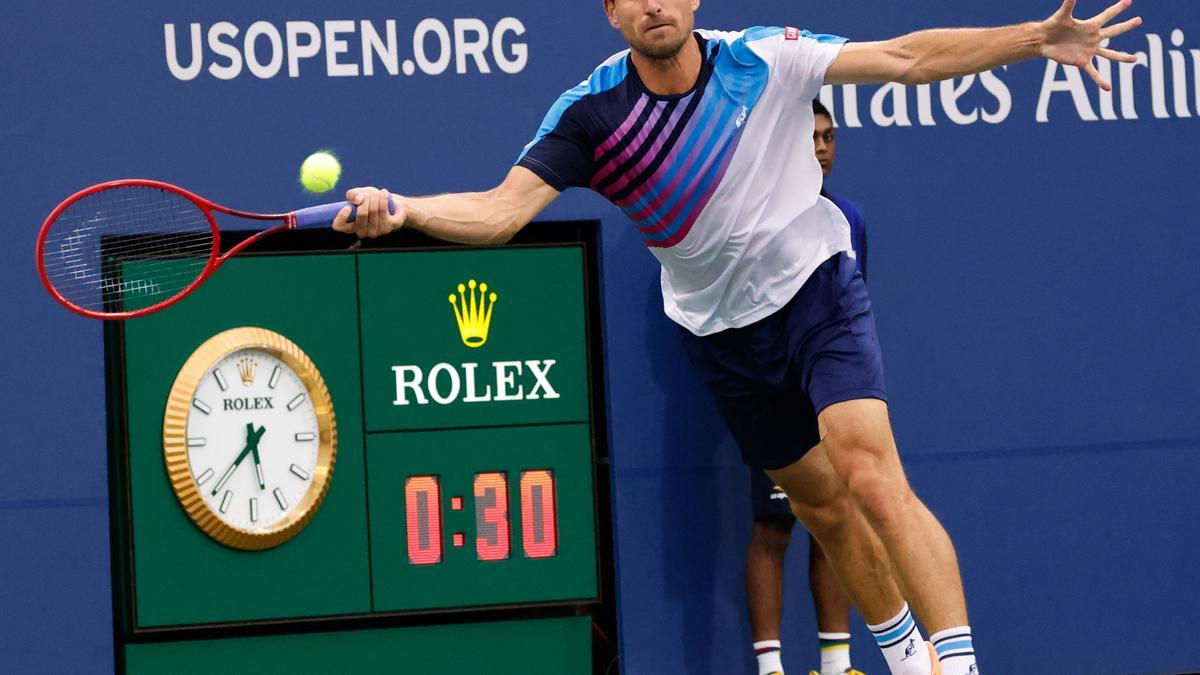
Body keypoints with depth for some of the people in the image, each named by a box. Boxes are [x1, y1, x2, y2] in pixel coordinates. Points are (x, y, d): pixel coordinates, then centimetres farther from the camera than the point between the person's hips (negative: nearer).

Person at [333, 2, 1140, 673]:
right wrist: (400, 210, -40)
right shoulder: (591, 113, -15)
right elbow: (501, 209, -22)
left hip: (817, 288, -2)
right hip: (723, 332, 2)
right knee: (819, 501, 13)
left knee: (871, 478, -21)